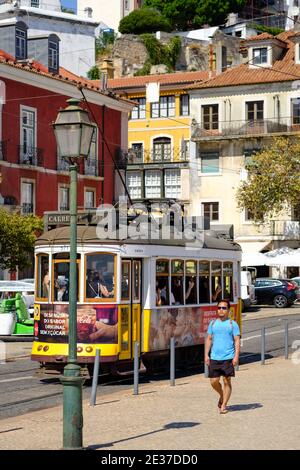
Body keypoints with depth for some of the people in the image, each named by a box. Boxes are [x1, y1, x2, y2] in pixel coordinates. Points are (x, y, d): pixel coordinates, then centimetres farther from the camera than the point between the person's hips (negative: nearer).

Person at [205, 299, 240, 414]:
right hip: (214, 357, 3)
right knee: (214, 381, 2)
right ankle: (222, 396, 30)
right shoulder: (213, 323, 11)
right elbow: (209, 339, 14)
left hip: (228, 358, -3)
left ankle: (223, 405, 7)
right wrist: (206, 355, 6)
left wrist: (236, 356, -11)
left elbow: (237, 341, -2)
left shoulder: (232, 324, 1)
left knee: (227, 381, 0)